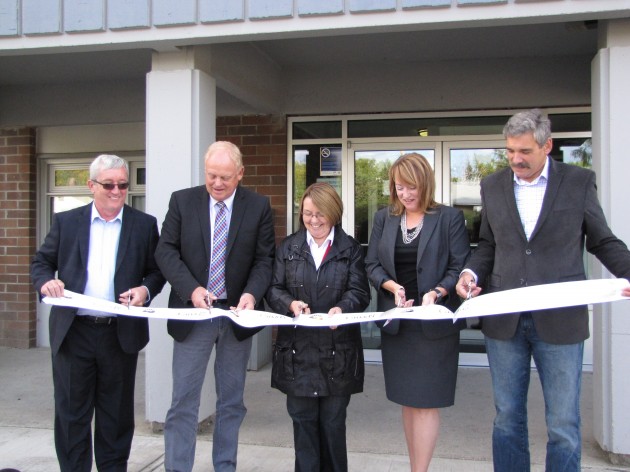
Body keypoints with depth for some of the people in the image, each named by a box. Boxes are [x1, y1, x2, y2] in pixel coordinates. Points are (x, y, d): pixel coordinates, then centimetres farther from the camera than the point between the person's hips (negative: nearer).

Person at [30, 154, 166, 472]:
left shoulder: (144, 225, 4)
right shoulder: (66, 222, 6)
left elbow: (157, 270, 6)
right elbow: (40, 262, 9)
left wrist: (146, 290, -14)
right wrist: (46, 282, -12)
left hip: (121, 334, 0)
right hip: (73, 333, 1)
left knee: (116, 414, 12)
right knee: (71, 412, 9)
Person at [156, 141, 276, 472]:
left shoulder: (258, 206, -1)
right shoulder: (182, 200, -1)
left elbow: (265, 259, -1)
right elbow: (166, 250, -4)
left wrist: (252, 293, -19)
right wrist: (191, 288, -19)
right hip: (193, 311, -1)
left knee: (231, 401, 12)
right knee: (183, 401, 2)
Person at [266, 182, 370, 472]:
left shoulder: (350, 249, 5)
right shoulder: (289, 247, 9)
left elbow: (359, 292, -3)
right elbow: (274, 289, 4)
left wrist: (341, 309, -24)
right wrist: (291, 303, -17)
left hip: (338, 350, -1)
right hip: (298, 350, 1)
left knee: (333, 421, 8)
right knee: (303, 418, 7)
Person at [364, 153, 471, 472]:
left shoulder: (449, 218, -4)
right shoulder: (383, 218, 8)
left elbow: (460, 267, -6)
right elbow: (372, 264, 5)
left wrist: (436, 293, -23)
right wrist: (392, 286, -14)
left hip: (434, 322, -4)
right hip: (395, 322, 4)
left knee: (426, 401, -2)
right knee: (407, 401, 12)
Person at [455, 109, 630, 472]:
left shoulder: (579, 182, 0)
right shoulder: (493, 186, 8)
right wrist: (472, 272, -4)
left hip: (560, 320, -2)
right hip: (504, 320, 3)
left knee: (564, 425, 6)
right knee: (507, 419, 13)